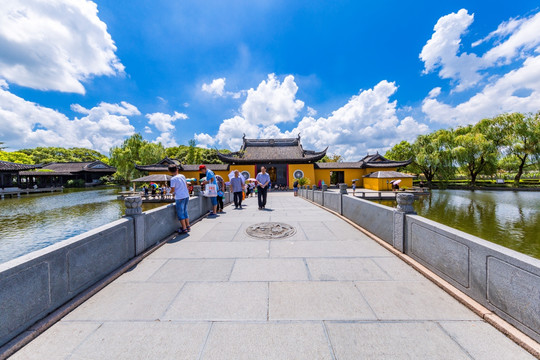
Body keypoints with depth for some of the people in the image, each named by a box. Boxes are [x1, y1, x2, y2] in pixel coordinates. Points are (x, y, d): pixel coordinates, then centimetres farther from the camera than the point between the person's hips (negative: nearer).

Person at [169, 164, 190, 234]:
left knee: (180, 213, 4)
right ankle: (188, 226, 25)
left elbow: (172, 190, -9)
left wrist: (171, 192, 12)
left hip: (179, 198, -6)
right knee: (185, 212, 19)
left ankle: (184, 229, 8)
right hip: (186, 196, 7)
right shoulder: (182, 176, 8)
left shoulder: (173, 179, -10)